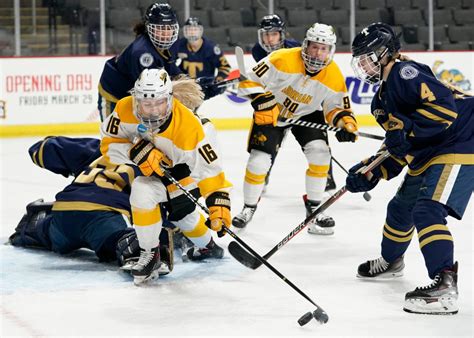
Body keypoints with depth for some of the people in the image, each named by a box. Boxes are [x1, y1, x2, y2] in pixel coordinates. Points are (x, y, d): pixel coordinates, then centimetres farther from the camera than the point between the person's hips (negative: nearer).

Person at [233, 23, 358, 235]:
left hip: (307, 114, 3)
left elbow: (336, 105, -4)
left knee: (320, 152, -17)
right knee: (259, 160, -9)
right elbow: (250, 81, -22)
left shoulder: (334, 76, -17)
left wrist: (345, 123, -24)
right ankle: (249, 208, 15)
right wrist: (263, 104, -33)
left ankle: (314, 207, -1)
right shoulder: (283, 59, -29)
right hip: (272, 112, -3)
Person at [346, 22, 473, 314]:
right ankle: (391, 262, 48)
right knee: (401, 208, 23)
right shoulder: (382, 98, 16)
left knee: (427, 210, -24)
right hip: (426, 156, 11)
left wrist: (405, 128, -27)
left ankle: (445, 286, -30)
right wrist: (370, 173, 8)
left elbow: (445, 104, -28)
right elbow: (396, 149, 19)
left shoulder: (404, 73, -17)